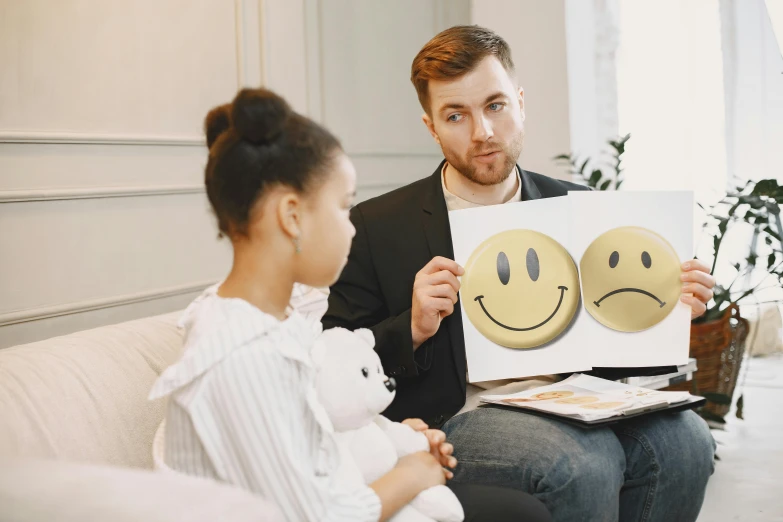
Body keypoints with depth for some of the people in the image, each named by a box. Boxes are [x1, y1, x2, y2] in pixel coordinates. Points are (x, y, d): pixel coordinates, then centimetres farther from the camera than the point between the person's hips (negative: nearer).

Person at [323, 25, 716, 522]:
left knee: (683, 438, -24)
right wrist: (412, 330, -17)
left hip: (566, 409, 4)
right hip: (450, 421, -4)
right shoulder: (375, 228, 1)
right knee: (584, 461, -31)